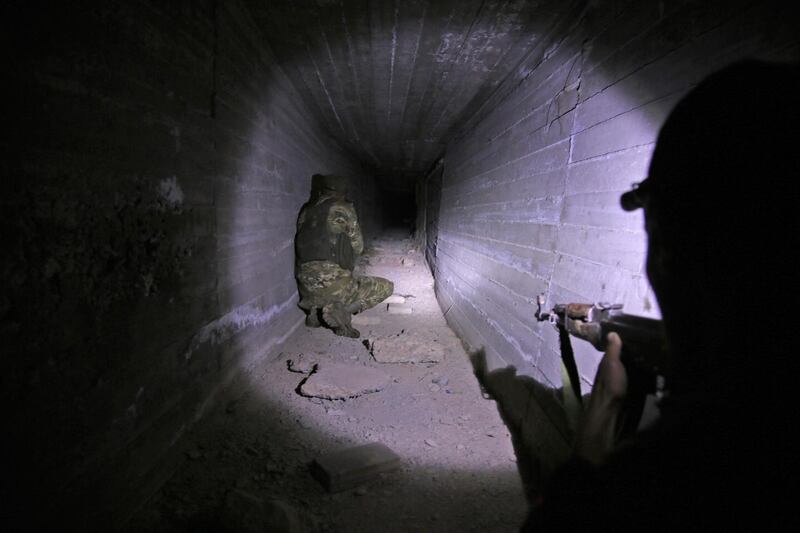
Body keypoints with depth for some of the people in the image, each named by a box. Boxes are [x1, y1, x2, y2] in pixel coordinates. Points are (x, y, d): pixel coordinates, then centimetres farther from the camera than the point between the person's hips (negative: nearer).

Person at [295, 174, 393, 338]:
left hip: (306, 287, 7)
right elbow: (357, 247, 3)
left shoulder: (306, 210, 11)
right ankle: (341, 309, -10)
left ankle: (316, 308, 12)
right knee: (386, 287, 8)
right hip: (334, 285, -7)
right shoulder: (342, 209, -4)